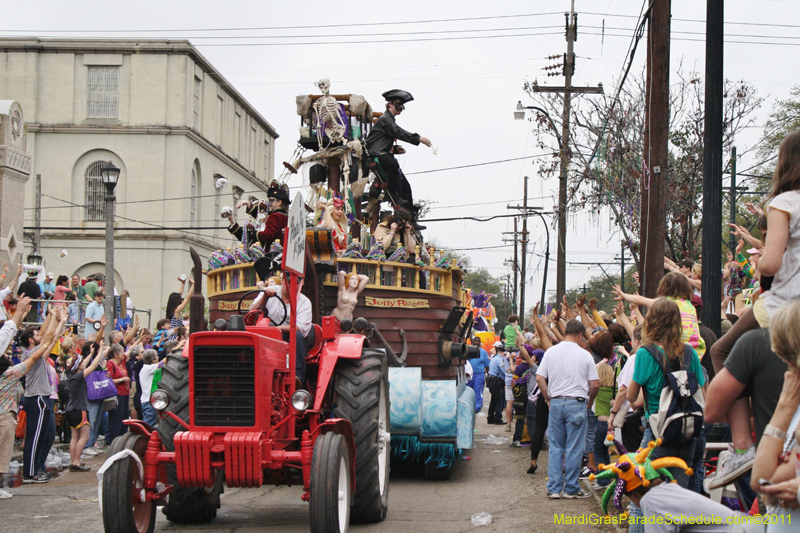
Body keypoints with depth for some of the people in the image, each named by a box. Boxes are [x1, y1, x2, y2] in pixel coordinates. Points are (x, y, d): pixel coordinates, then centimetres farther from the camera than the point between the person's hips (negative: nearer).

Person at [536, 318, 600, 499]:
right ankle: (571, 488, 8)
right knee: (574, 449, 3)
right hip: (577, 404, -3)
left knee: (555, 447, 9)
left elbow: (539, 378, 2)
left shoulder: (550, 352, 4)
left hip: (556, 403, 3)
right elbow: (595, 384, -4)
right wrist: (589, 400, 14)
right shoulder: (585, 355, -3)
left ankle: (554, 488, 8)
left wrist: (548, 398, 12)